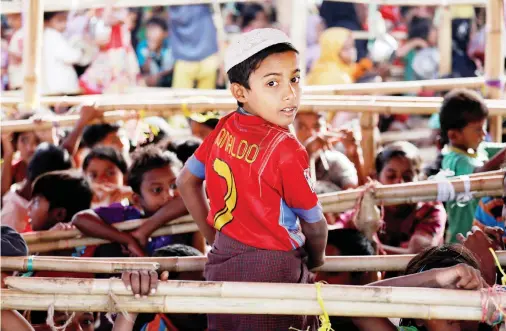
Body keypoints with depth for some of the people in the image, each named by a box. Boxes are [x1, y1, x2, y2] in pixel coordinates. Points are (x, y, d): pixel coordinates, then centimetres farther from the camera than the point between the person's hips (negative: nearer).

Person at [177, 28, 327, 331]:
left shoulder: (224, 130, -2)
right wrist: (316, 259, 11)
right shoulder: (286, 150, -21)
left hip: (223, 260, 7)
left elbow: (186, 182, 13)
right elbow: (314, 224, -10)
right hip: (272, 269, -7)